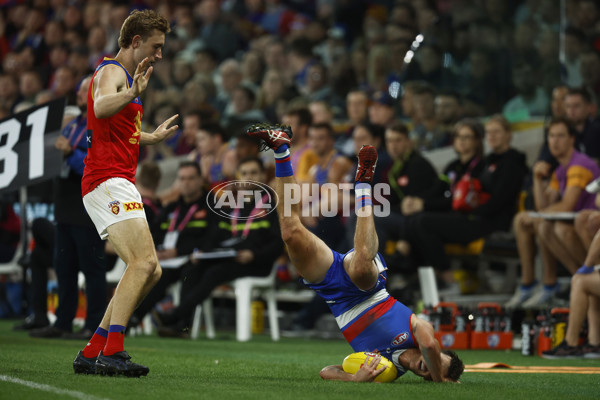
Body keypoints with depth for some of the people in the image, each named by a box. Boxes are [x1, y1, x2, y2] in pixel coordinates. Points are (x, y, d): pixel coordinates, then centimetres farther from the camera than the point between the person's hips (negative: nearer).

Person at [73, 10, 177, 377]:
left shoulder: (124, 76, 25)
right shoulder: (111, 72, -7)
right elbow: (100, 108, -32)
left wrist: (155, 137, 50)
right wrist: (132, 94, -49)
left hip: (120, 183, 10)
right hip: (108, 181, -10)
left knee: (149, 271, 9)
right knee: (144, 261, -24)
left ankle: (92, 353, 9)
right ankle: (112, 352, -31)